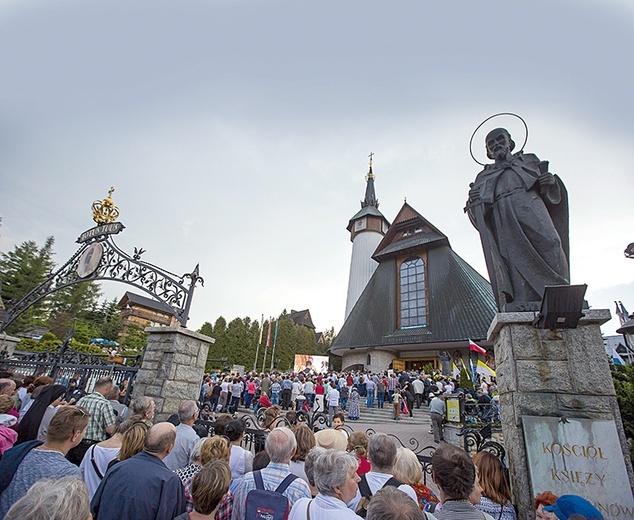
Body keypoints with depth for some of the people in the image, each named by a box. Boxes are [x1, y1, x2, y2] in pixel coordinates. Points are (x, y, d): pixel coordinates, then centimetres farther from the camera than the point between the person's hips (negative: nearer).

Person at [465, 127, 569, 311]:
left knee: (548, 241, -26)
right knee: (514, 254, -21)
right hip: (501, 211, -1)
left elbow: (550, 193, 25)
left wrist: (552, 180, 2)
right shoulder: (484, 176, 33)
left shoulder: (529, 160, 36)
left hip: (529, 202, 1)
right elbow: (477, 213, 18)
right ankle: (521, 304, -33)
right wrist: (473, 200, -4)